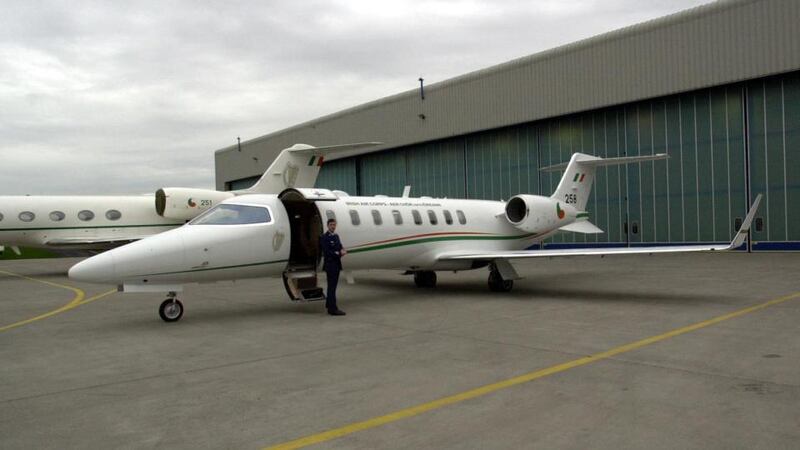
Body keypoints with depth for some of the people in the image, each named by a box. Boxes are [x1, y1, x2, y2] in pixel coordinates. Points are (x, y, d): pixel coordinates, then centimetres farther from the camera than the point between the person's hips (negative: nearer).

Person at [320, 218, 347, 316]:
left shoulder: (336, 236, 14)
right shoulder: (324, 237, -12)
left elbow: (340, 246, 14)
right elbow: (326, 252, -19)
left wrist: (342, 250, -9)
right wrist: (338, 253, -16)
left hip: (337, 264, 8)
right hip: (330, 264, -8)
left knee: (332, 285, 19)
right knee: (332, 286, -7)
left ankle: (329, 303, 33)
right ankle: (333, 309, -5)